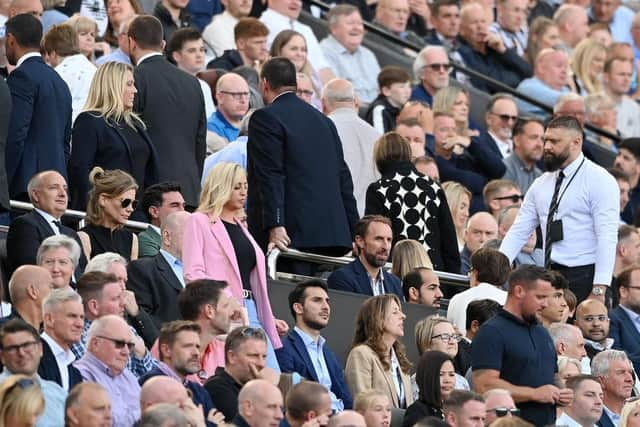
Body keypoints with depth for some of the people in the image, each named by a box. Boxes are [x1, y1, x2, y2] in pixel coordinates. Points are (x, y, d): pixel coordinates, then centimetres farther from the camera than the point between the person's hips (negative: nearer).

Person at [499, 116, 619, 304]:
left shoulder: (599, 180, -5)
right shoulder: (541, 184, 15)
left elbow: (607, 237, -13)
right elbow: (519, 231, 13)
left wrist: (599, 289, -21)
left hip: (584, 279, -6)